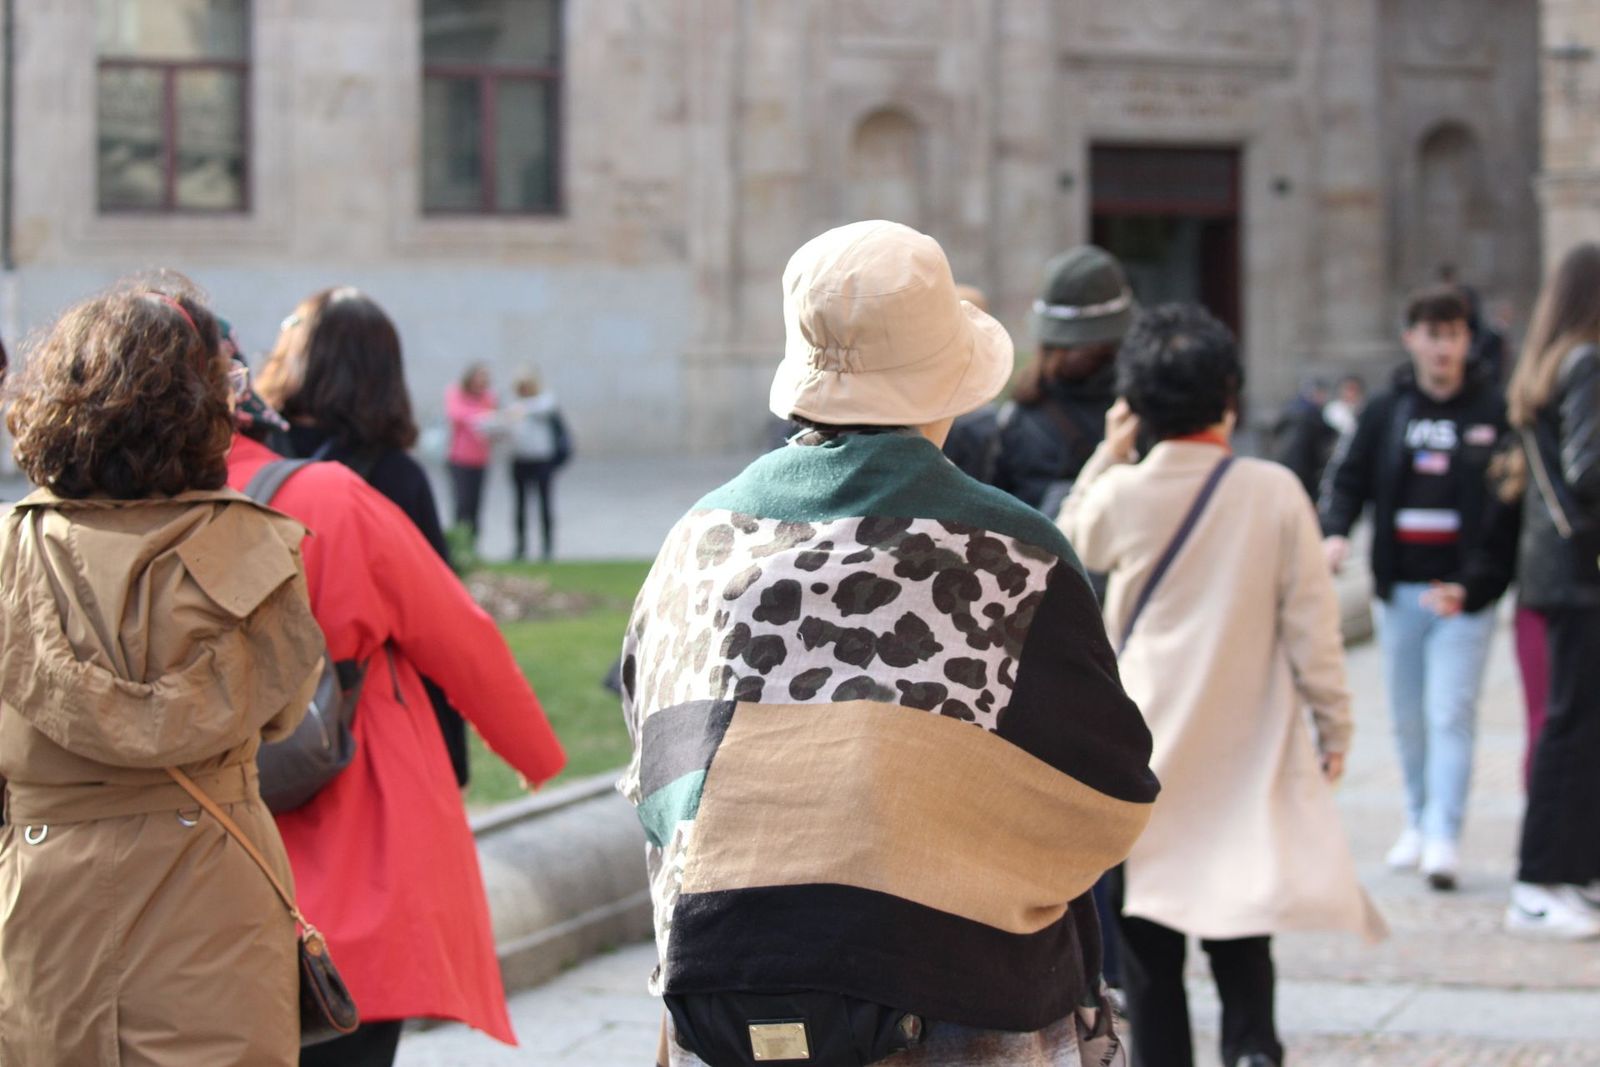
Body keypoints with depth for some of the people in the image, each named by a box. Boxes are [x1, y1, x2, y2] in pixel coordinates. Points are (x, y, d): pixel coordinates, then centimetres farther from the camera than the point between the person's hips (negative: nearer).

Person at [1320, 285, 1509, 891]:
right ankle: (1418, 820, 25)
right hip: (1400, 589, 3)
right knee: (1408, 717, 11)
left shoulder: (1493, 411, 1)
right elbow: (1349, 478, 10)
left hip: (1464, 588, -3)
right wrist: (1336, 532, -10)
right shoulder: (1387, 412, 8)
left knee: (1451, 714, -10)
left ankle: (1443, 835, -12)